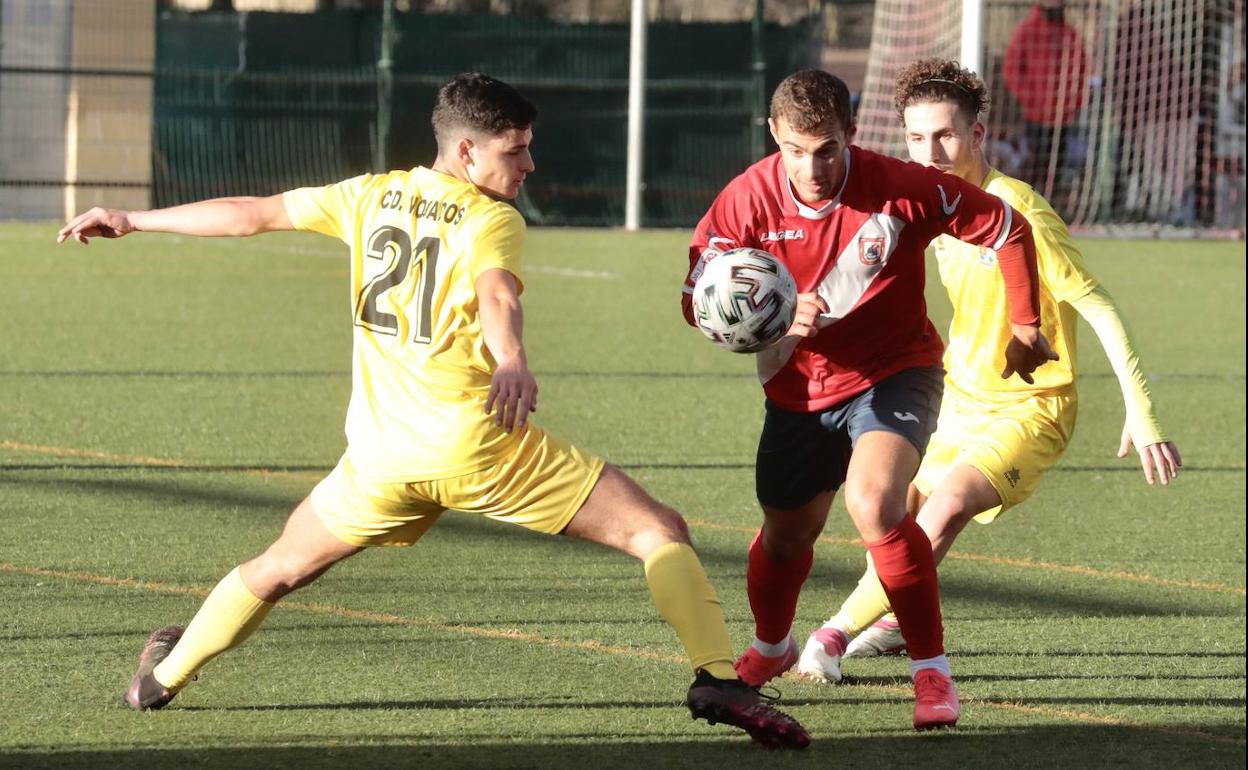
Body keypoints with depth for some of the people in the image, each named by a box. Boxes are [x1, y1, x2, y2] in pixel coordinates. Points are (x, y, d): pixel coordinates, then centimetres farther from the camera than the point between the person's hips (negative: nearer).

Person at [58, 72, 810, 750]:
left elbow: (254, 212, 18)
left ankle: (164, 677, 41)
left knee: (281, 568, 28)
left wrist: (135, 220, 28)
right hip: (478, 443, -5)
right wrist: (513, 361, -47)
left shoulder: (372, 195, 12)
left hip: (382, 454, 5)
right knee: (661, 532, -5)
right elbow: (495, 292, -26)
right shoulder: (493, 219, -4)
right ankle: (719, 678, -22)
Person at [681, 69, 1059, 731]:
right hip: (798, 391, 4)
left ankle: (931, 671, -18)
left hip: (894, 373, -3)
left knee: (873, 503, -30)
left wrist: (1023, 325, -4)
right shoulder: (749, 199, -17)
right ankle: (769, 649, 52)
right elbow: (699, 299, -15)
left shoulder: (901, 189, -23)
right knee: (786, 535, 18)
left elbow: (1007, 229, -10)